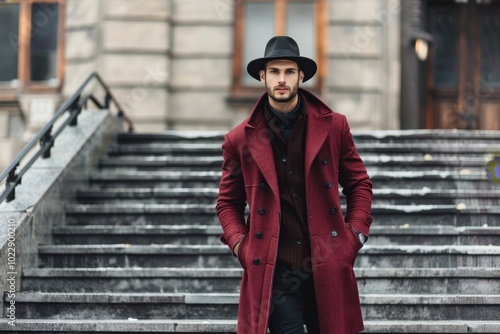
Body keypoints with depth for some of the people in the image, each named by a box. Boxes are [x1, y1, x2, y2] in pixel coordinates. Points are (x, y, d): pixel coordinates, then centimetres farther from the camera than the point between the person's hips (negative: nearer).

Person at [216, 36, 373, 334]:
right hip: (274, 271, -1)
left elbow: (360, 184, 13)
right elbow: (228, 202, 14)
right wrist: (239, 244, -2)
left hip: (328, 267, 1)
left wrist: (355, 236, 2)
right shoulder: (241, 140, 4)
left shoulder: (334, 127, 5)